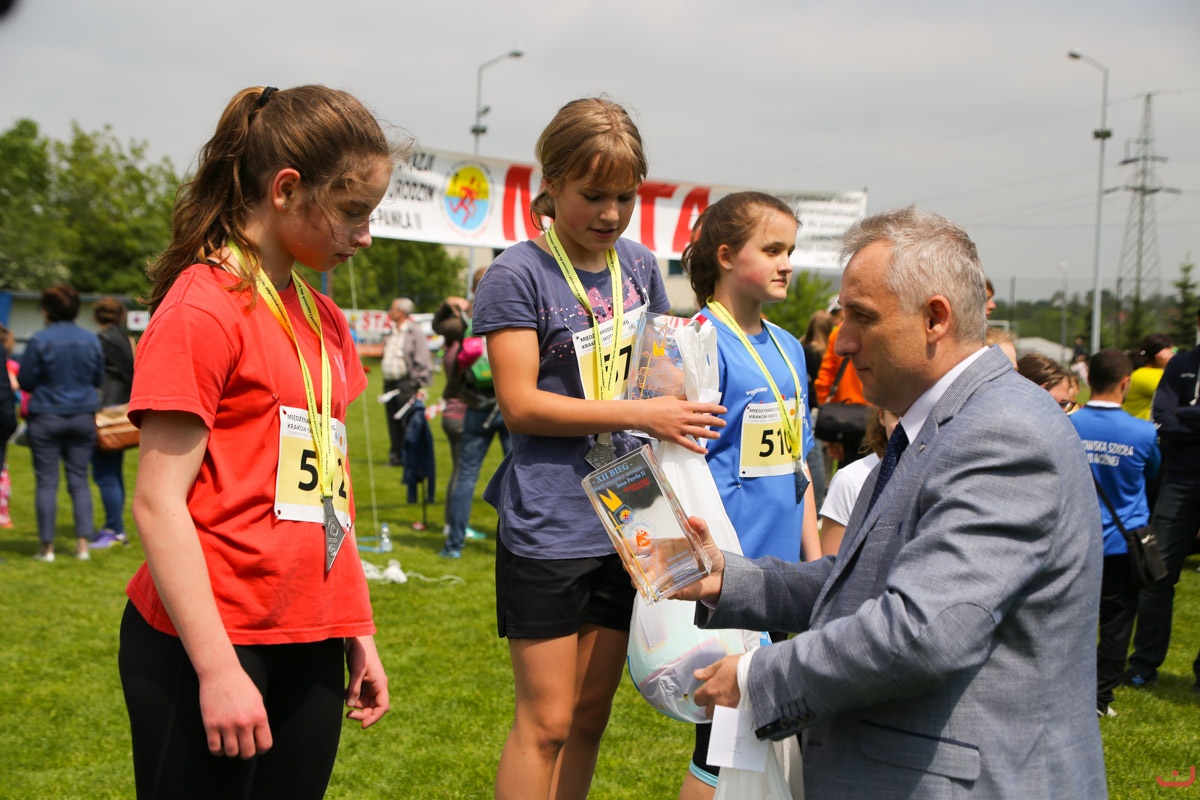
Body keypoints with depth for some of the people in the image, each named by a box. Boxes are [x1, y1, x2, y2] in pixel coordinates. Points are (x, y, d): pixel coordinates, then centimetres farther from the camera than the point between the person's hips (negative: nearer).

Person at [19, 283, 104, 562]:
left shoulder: (40, 341, -11)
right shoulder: (91, 340, 2)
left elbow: (25, 381, -6)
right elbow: (99, 379, 11)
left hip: (46, 417, -4)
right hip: (83, 416, 4)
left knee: (46, 482, 3)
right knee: (79, 480, 8)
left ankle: (47, 547, 5)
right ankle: (83, 544, 4)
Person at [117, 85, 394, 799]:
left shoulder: (324, 319, 13)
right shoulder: (202, 307, -11)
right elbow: (159, 501, -14)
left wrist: (358, 631, 15)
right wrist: (217, 667, -17)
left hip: (310, 648, 7)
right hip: (209, 644, -7)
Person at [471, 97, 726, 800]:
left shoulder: (640, 265, 10)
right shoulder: (519, 275, -9)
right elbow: (521, 404, -13)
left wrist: (683, 410, 2)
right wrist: (640, 414, -18)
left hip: (628, 523, 6)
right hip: (550, 526, -6)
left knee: (592, 715, 13)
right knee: (547, 722, 0)